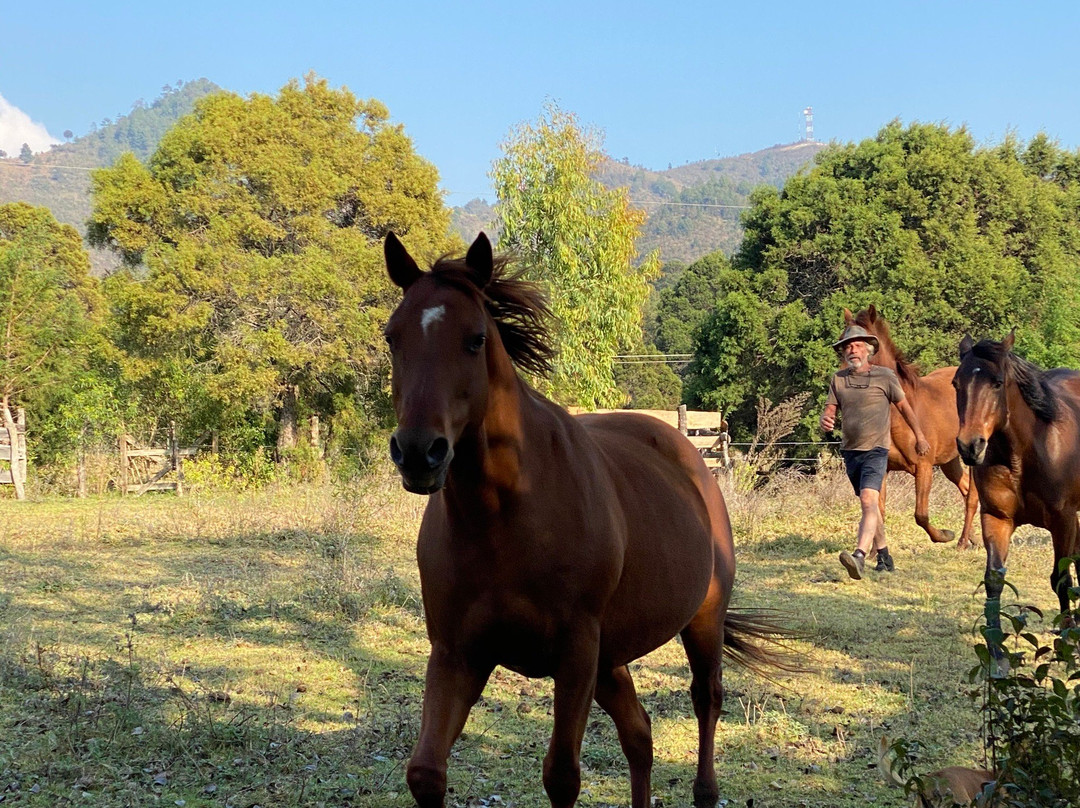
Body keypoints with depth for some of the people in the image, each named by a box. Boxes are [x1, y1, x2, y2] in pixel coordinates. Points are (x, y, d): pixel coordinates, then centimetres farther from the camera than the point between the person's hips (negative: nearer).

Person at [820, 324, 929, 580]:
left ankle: (859, 556, -38)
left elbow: (904, 406, 7)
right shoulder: (838, 379, 6)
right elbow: (830, 409, 5)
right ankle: (884, 557, 30)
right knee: (870, 506, 17)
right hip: (850, 451, 6)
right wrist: (825, 420, -20)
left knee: (868, 501, -23)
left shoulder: (885, 376, -4)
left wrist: (919, 437, 15)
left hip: (876, 450, -6)